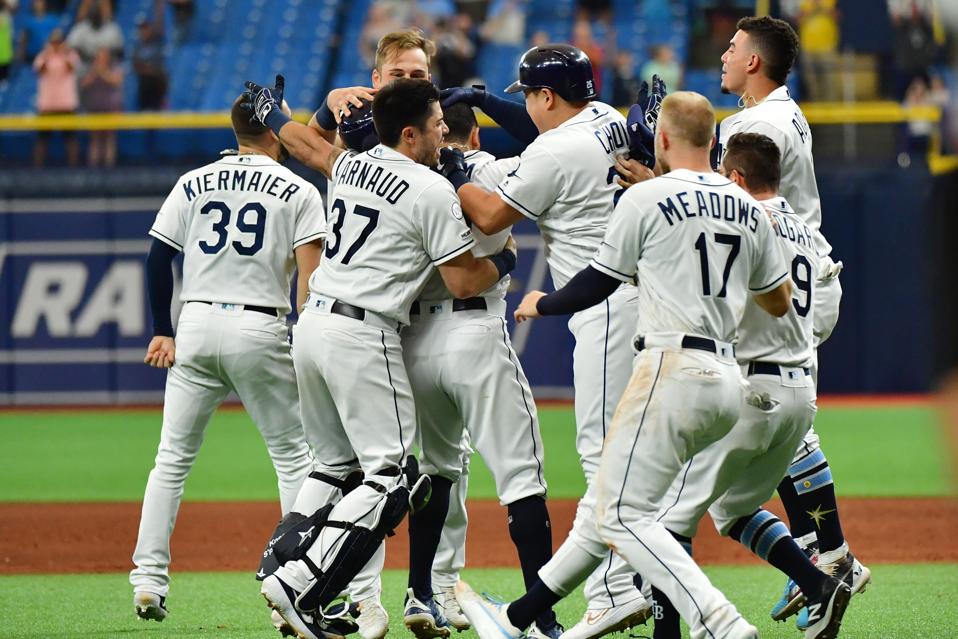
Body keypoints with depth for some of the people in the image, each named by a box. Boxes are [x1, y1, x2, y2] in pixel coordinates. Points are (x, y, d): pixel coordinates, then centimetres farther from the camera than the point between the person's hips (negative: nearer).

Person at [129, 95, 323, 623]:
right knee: (293, 455, 7)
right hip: (260, 329, -3)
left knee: (172, 459, 9)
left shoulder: (193, 185, 9)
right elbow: (309, 274, -8)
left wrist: (162, 332, 12)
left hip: (196, 325, 3)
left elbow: (159, 258, 6)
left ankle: (149, 580, 3)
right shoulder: (298, 192, 1)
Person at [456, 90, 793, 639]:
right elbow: (780, 302, 19)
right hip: (729, 383, 8)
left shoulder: (647, 198, -6)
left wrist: (540, 304, 21)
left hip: (671, 372, -8)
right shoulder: (749, 210, 12)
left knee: (623, 514, -10)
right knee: (612, 502, 16)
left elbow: (597, 284, 2)